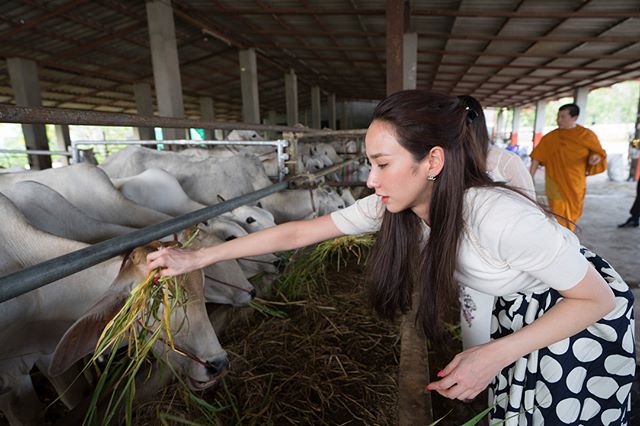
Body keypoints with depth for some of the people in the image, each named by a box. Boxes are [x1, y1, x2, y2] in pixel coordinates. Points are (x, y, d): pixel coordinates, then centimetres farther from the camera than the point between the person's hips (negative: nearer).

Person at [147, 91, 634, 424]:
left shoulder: (502, 218, -39)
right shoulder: (394, 206, -21)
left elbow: (599, 298, -23)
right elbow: (298, 231, -19)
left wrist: (495, 355, -30)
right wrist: (197, 257, -16)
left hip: (584, 314, -4)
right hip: (516, 313, 5)